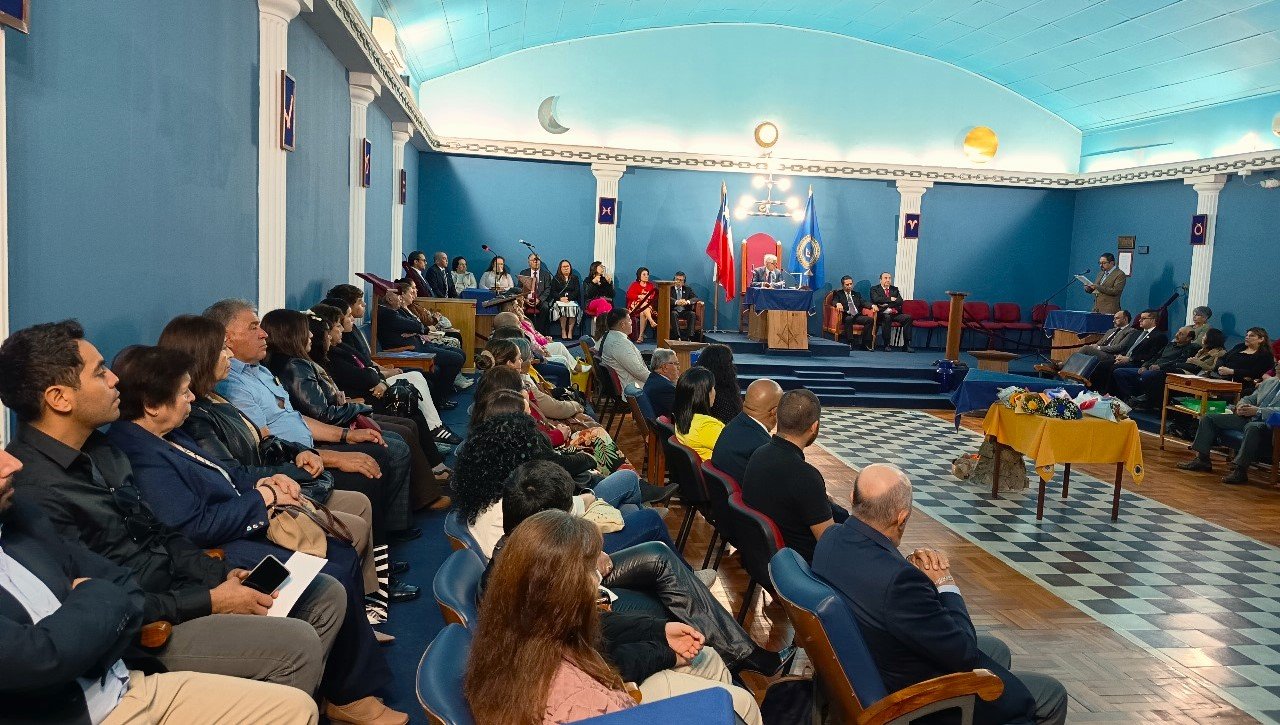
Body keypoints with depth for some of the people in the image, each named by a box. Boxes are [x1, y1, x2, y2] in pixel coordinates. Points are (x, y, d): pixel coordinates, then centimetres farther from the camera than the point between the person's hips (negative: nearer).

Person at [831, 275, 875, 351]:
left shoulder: (856, 294, 26)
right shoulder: (838, 294, 13)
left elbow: (863, 302, 12)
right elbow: (833, 302, -5)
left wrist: (872, 305, -10)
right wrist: (838, 303, -29)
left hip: (857, 316, 4)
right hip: (846, 316, -4)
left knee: (870, 319, -23)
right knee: (849, 319, -38)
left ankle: (866, 343, -21)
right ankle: (850, 343, -34)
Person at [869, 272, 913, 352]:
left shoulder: (895, 289, 21)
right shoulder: (875, 289, 9)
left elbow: (900, 301, 5)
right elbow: (876, 299, -11)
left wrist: (887, 304, -8)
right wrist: (890, 299, -9)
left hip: (895, 314, 4)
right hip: (882, 314, -4)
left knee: (908, 317, -22)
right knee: (887, 317, -38)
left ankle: (906, 345, -21)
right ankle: (886, 345, -29)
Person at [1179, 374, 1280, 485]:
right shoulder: (1269, 382, 24)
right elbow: (1249, 399, 26)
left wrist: (1258, 411, -20)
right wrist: (1241, 405, 1)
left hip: (1269, 423, -8)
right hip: (1248, 417, 8)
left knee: (1253, 427, -43)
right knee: (1208, 419, -2)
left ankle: (1239, 469, -40)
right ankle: (1202, 459, -7)